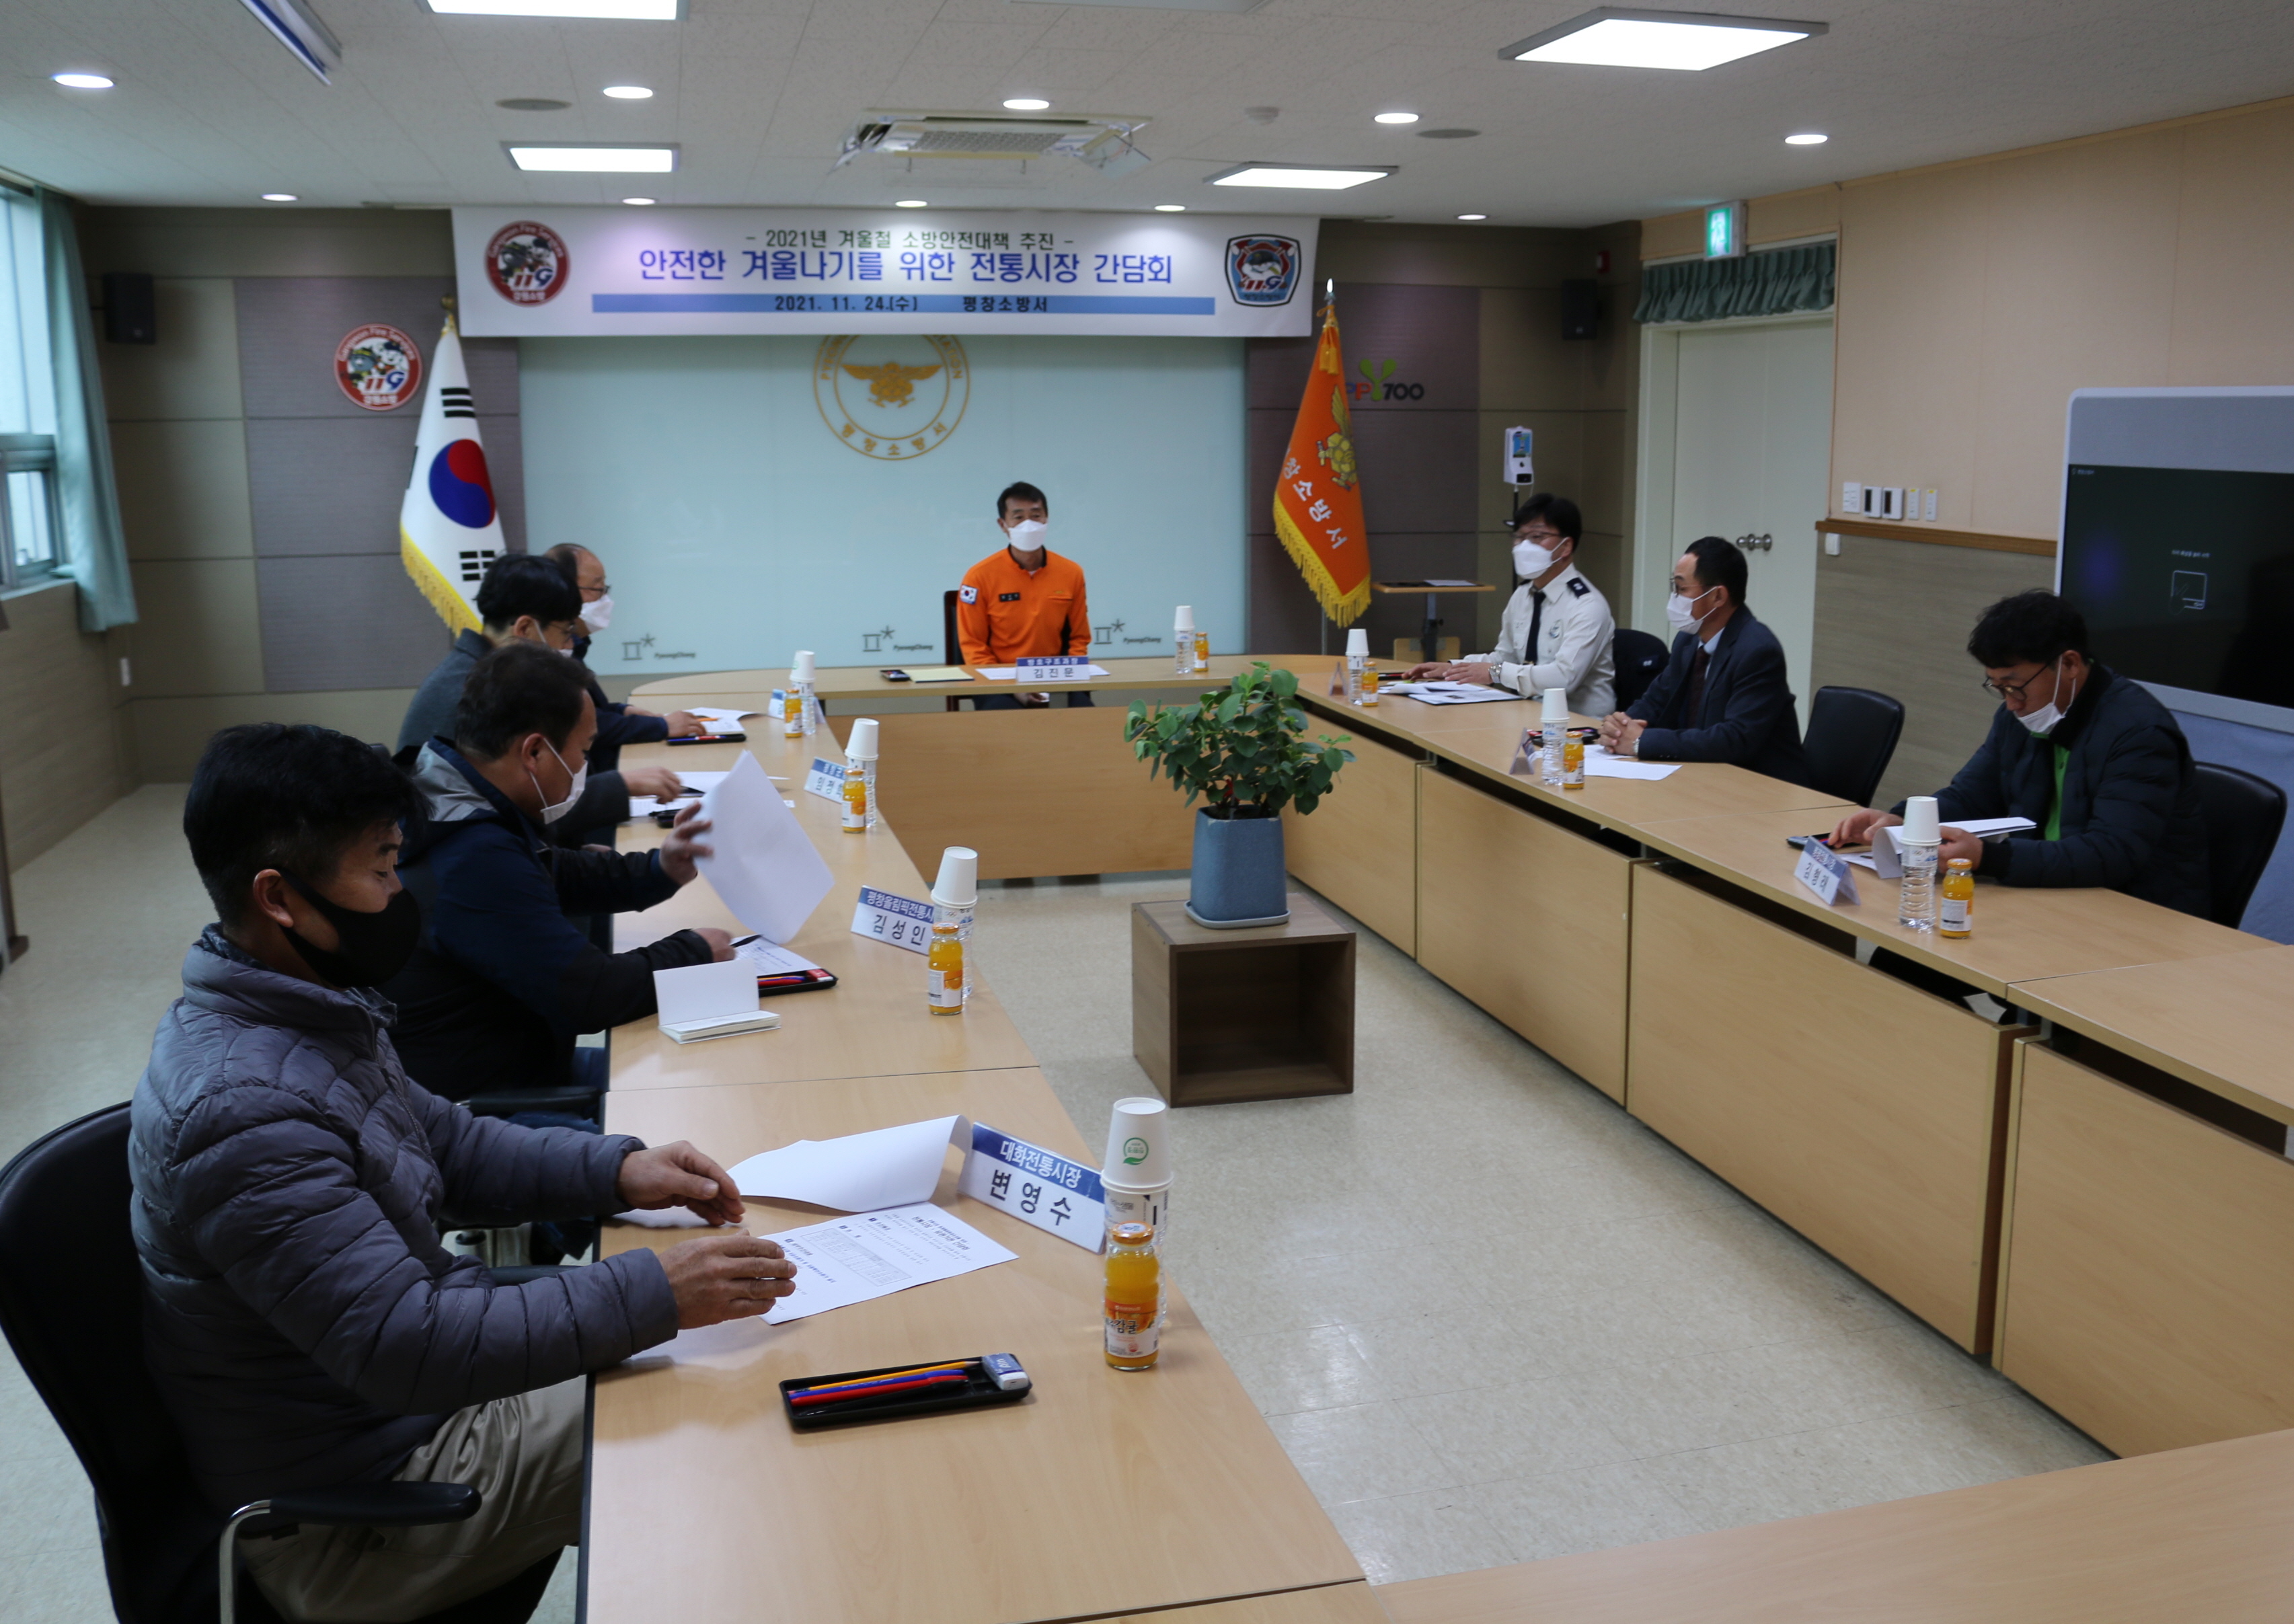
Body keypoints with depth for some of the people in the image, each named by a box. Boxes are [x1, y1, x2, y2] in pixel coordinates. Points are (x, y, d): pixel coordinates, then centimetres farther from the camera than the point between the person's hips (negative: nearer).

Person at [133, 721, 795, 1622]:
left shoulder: (308, 1007, -1)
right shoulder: (244, 1110, -32)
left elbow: (444, 1143, 12)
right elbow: (404, 1349, -34)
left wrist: (617, 1167, -4)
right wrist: (657, 1293, -33)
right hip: (357, 1512, -9)